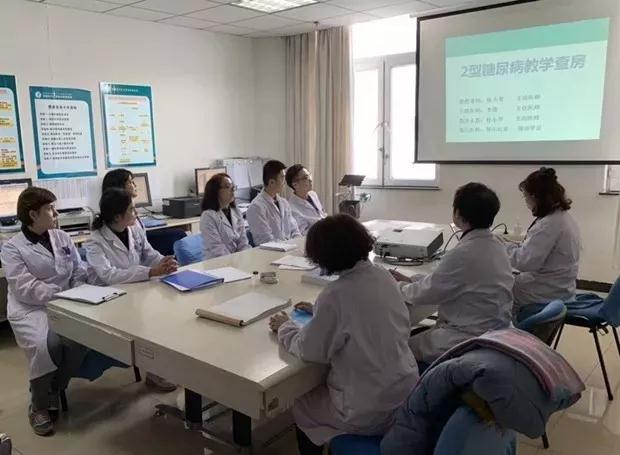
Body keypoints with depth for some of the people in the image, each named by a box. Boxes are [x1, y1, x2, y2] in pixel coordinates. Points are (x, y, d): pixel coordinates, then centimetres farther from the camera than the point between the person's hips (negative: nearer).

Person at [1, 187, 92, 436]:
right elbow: (26, 288, -14)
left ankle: (52, 393, -1)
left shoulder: (62, 238, 12)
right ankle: (39, 406, -4)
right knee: (46, 345, -31)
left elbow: (80, 271, 11)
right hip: (31, 309, -3)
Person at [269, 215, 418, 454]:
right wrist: (319, 311, 15)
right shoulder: (382, 276, -4)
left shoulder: (336, 294, -25)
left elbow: (309, 350, -15)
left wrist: (285, 327, 2)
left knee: (301, 406, 21)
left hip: (370, 411, -7)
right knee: (318, 388, 30)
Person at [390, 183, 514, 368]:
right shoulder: (496, 245, 3)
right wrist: (410, 280, 13)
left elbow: (425, 294, -14)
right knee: (420, 332, 20)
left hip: (469, 340, -9)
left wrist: (398, 286, 4)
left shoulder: (463, 254, -26)